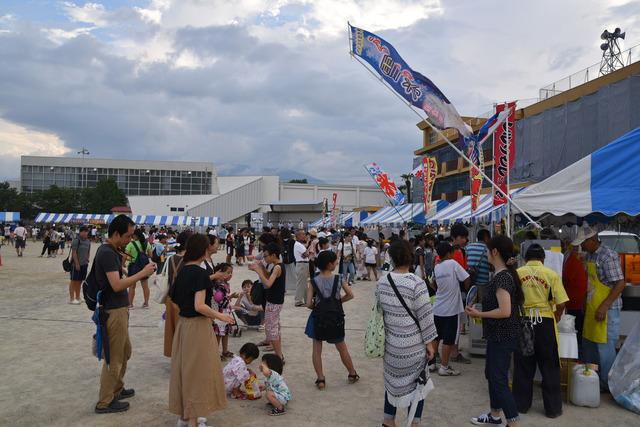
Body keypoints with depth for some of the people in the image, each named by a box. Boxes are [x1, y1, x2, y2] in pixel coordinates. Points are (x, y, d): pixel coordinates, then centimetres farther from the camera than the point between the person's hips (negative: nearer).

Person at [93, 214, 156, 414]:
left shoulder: (111, 251, 10)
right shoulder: (107, 253, -20)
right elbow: (117, 285, -27)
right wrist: (142, 273, -23)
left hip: (119, 309, 10)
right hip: (114, 311, -10)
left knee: (125, 351, 23)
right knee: (114, 357, 2)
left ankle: (117, 388, 38)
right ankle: (105, 402, 14)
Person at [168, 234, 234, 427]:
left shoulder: (183, 271, 5)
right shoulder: (200, 273, -19)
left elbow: (175, 298, 13)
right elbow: (199, 306, -24)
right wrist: (220, 316, -11)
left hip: (183, 323, 8)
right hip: (198, 326, -8)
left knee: (185, 368, 17)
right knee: (198, 371, 3)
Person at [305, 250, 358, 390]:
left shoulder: (313, 282, -11)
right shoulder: (339, 279, -11)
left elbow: (309, 304, -14)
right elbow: (350, 295, -5)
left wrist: (317, 306, 6)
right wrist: (338, 301, 7)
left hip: (318, 318, -1)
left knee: (317, 349, 11)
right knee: (342, 349, 18)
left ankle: (320, 379, 12)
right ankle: (352, 374, 33)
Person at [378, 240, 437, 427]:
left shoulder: (382, 281, -3)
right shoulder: (416, 283, -19)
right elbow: (425, 315, -15)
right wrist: (429, 342, -5)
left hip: (391, 342, 5)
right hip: (413, 344, -5)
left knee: (393, 380, 20)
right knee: (416, 382, 12)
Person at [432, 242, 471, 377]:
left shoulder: (436, 267, 4)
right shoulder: (453, 264, -14)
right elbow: (467, 279, -13)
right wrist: (465, 288, 5)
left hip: (437, 308, 6)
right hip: (451, 309, -6)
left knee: (435, 337, 16)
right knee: (448, 340, 4)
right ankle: (444, 367, 10)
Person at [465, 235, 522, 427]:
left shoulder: (502, 277, -23)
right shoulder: (505, 274, 7)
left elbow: (505, 311, -29)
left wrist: (479, 314, -19)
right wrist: (480, 311, 9)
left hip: (502, 336, -10)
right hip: (498, 334, 10)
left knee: (499, 379, -1)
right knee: (491, 373, 21)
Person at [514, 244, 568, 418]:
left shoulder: (517, 273, 0)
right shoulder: (551, 274, -3)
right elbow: (561, 304, -5)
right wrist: (556, 318, 13)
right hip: (545, 322, -1)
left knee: (523, 366, 13)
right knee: (549, 368, 11)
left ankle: (521, 404, 23)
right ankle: (552, 408, 20)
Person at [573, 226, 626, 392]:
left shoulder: (608, 256, -18)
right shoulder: (590, 255, 9)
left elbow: (620, 284, -20)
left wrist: (604, 306, -23)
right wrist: (587, 303, 18)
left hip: (606, 310, -9)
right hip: (592, 309, 9)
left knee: (605, 347, -1)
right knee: (588, 344, 16)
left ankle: (607, 385, 13)